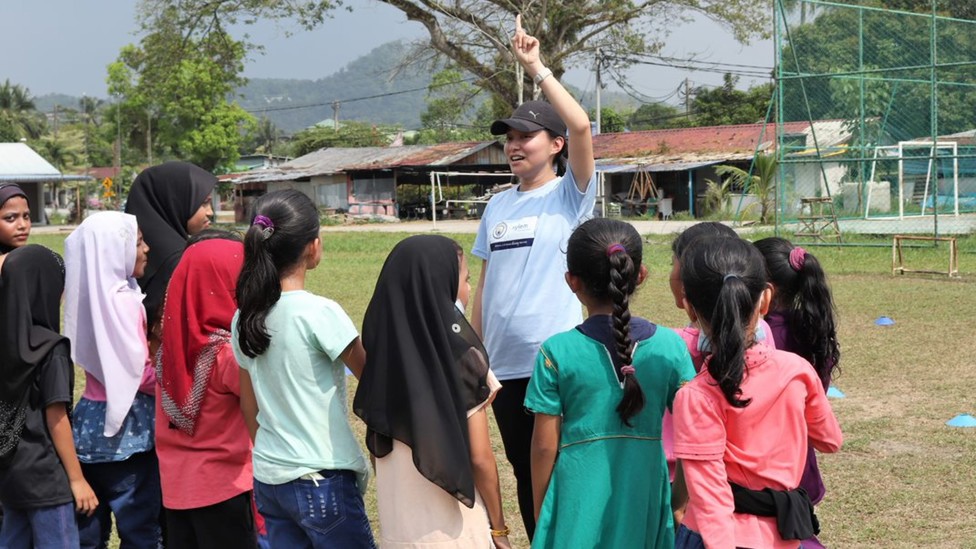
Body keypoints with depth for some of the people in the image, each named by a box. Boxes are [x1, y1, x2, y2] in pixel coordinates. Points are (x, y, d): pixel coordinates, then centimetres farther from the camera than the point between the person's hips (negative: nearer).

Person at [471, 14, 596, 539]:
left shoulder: (570, 196, -4)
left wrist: (535, 66, -17)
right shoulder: (497, 206, 11)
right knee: (524, 473, 15)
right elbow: (485, 284, 15)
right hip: (505, 366, 6)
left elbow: (580, 125, -20)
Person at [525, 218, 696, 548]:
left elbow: (545, 446, -7)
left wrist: (540, 510, 7)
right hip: (643, 499, 2)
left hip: (580, 505, -2)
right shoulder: (670, 346, -6)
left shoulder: (557, 353, -11)